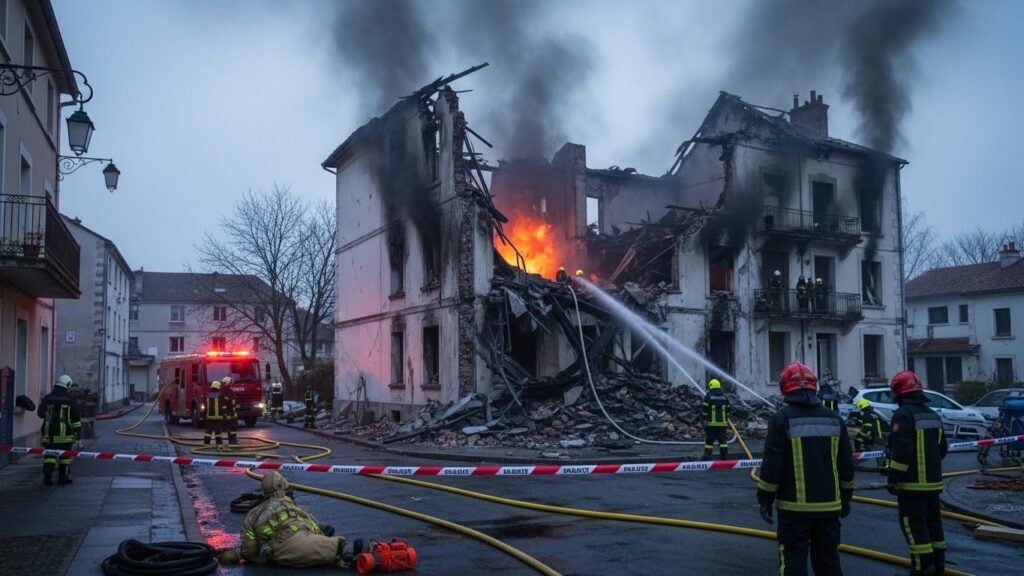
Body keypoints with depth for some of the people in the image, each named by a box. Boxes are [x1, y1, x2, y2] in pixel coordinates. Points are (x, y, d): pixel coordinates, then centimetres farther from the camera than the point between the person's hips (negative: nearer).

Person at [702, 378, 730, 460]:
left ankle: (707, 457, 1)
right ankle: (725, 457, 4)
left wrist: (705, 421, -1)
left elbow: (705, 411, -6)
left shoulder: (708, 396, -3)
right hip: (722, 423, 3)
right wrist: (726, 421, 18)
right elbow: (727, 411, 13)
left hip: (711, 423, -3)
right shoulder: (724, 397, 10)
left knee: (709, 441, 2)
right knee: (722, 440, 7)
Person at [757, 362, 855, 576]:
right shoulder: (834, 418, 6)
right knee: (828, 558, 15)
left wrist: (765, 500, -4)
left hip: (795, 506, -5)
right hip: (828, 505, 5)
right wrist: (845, 499, 20)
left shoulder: (782, 418, -10)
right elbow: (846, 464, 10)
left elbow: (772, 464, -13)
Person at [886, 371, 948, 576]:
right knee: (933, 524, 16)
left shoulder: (903, 414, -16)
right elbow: (942, 448, 18)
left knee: (914, 528, -3)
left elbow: (901, 451, -22)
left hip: (912, 484, -8)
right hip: (933, 482, 8)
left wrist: (893, 480, -15)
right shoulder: (933, 415, 12)